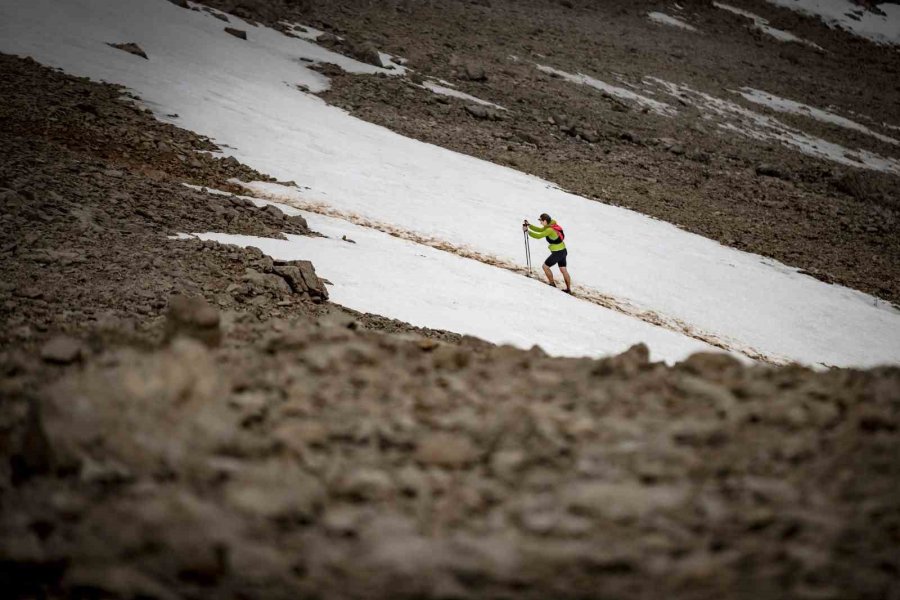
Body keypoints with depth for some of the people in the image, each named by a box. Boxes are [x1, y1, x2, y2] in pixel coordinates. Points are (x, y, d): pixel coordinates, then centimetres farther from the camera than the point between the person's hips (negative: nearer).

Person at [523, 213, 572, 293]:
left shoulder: (550, 230, -24)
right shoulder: (551, 225, 5)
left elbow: (538, 236, -23)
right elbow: (540, 230, 15)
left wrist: (527, 231, -15)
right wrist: (529, 225, 8)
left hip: (557, 253, -9)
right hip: (563, 251, 9)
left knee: (545, 266, 7)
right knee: (563, 270, 14)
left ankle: (552, 284, 16)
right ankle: (568, 289, 19)